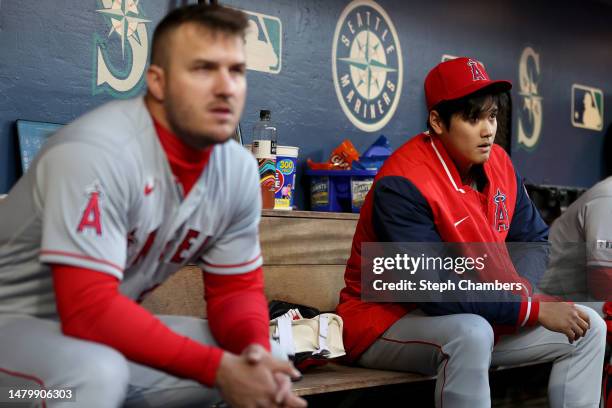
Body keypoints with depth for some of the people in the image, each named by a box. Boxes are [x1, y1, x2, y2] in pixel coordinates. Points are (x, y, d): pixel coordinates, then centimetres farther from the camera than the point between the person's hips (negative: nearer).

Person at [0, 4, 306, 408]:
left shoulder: (239, 171, -6)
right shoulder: (96, 151, -27)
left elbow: (237, 288, 2)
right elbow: (88, 311, -32)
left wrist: (256, 351, -20)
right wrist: (217, 367, -31)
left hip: (105, 332, 8)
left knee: (252, 364, 2)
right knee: (97, 370, -37)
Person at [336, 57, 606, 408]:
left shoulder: (498, 162, -1)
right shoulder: (403, 185, -25)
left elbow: (534, 239, 9)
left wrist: (520, 288, -15)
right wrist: (534, 310, -25)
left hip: (472, 318, 8)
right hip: (389, 322, -8)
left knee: (588, 327, 2)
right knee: (472, 333, -38)